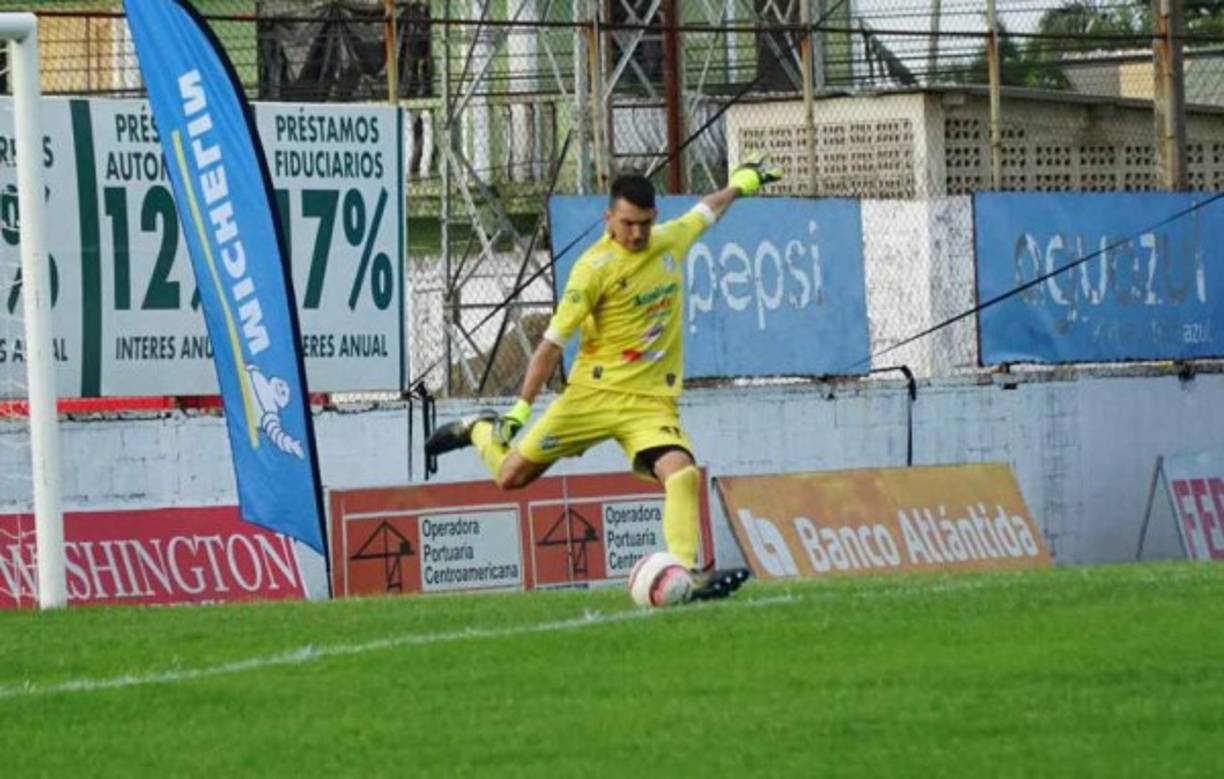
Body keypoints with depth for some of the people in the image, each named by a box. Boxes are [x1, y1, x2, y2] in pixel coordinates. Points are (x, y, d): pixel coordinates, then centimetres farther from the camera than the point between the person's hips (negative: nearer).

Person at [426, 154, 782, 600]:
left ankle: (686, 573, -30)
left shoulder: (671, 242, 4)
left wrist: (743, 181, 41)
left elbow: (706, 210, 29)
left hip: (652, 401, 3)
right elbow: (553, 341, -12)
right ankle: (480, 431, 36)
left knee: (682, 474, -25)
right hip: (594, 393, -3)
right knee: (510, 477, 4)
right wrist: (521, 408, -15)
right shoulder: (594, 268, -13)